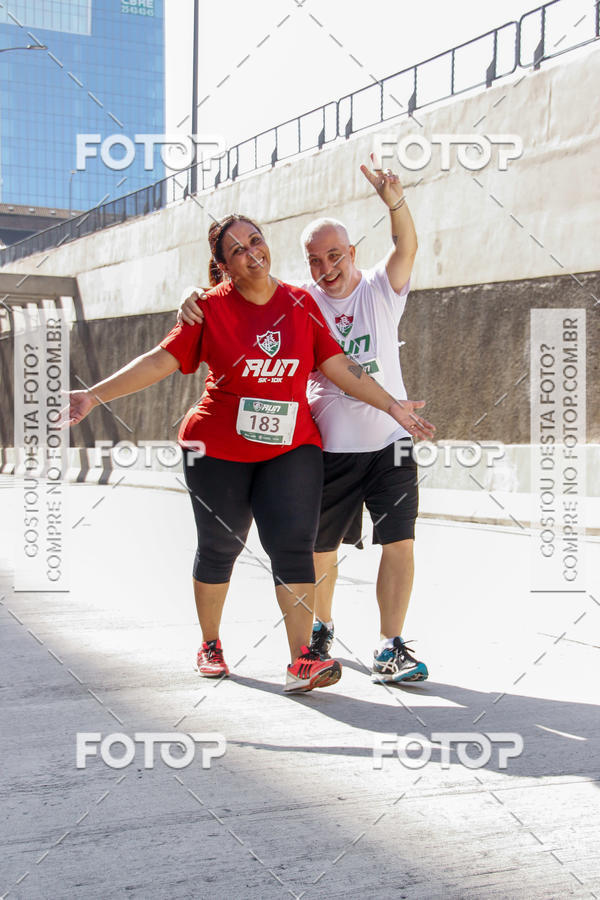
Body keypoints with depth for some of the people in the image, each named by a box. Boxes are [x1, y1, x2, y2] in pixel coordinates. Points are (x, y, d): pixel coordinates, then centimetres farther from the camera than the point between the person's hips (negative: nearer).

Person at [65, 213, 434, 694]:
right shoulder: (211, 308, -5)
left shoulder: (301, 303, 2)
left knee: (293, 545, -12)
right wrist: (93, 396, -16)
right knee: (219, 547, 10)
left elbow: (337, 365, 5)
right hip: (219, 450, -1)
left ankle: (302, 661, -12)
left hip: (291, 448, 1)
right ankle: (210, 645, 31)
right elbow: (160, 361, -8)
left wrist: (392, 405, 4)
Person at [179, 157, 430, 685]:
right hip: (329, 448, 1)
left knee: (399, 542, -7)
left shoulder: (381, 289, 1)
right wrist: (197, 295, -21)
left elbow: (407, 248, -16)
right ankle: (322, 627, 36)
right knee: (321, 547, 11)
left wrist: (396, 202, -36)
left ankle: (391, 648, 0)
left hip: (390, 442, -1)